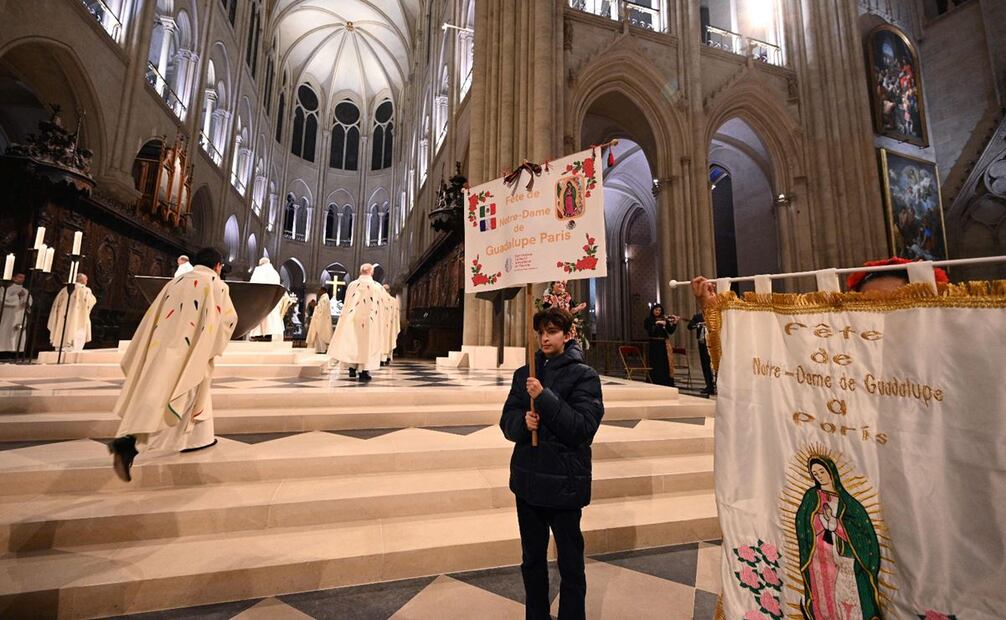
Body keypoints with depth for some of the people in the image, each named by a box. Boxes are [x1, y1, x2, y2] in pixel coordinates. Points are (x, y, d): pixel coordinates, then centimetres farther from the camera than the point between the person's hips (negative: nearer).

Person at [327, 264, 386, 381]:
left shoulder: (352, 285, 3)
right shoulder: (377, 287, -4)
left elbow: (346, 304, 9)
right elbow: (382, 306, 0)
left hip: (352, 318, 2)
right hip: (370, 320, -2)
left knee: (352, 341, 13)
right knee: (366, 342, 2)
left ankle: (352, 368, 10)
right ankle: (363, 371, 1)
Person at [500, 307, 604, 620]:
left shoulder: (584, 375, -9)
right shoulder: (525, 373, 3)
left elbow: (583, 428, -18)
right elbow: (507, 421, 2)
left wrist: (544, 397, -27)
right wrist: (523, 421, -20)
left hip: (564, 482, -4)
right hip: (527, 479, 5)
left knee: (570, 563, 14)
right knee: (532, 559, 22)